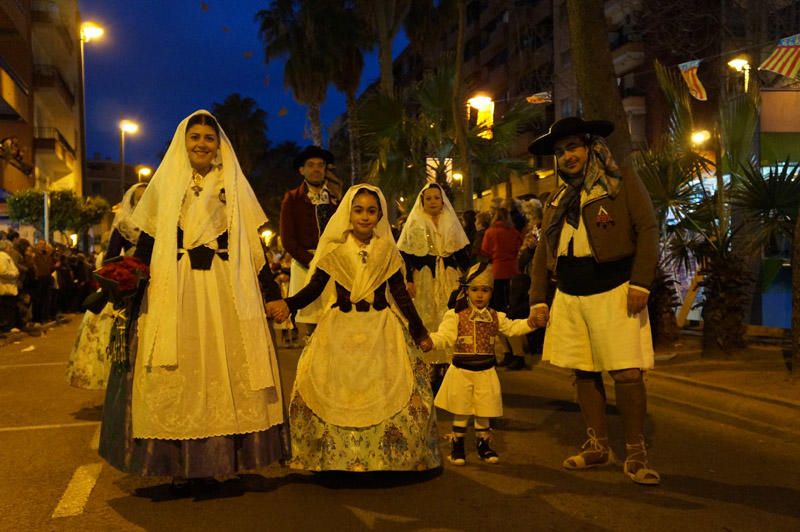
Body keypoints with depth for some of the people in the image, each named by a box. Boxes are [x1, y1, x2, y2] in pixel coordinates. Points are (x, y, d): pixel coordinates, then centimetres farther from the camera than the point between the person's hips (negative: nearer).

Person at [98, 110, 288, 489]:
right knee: (177, 375, 0)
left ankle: (215, 460, 10)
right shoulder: (165, 184, 9)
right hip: (173, 291, 0)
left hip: (226, 291, 1)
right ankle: (179, 465, 9)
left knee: (225, 372, 0)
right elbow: (145, 244, 6)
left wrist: (272, 294, 3)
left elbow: (252, 245, 8)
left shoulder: (235, 186, 10)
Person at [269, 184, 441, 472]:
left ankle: (389, 456, 14)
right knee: (334, 394, -1)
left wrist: (419, 330, 9)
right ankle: (333, 456, 15)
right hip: (340, 331, 0)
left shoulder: (387, 250, 2)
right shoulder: (334, 249, -2)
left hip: (381, 331, 1)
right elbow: (314, 287, -3)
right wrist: (288, 304, -21)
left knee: (389, 392, -3)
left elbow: (400, 293, 7)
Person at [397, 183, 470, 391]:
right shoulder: (414, 223, 3)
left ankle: (446, 365, 9)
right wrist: (409, 280, -10)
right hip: (425, 279, -2)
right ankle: (429, 368, 4)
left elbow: (462, 252, 12)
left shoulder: (452, 222, 11)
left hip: (449, 278, 3)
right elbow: (406, 254, -1)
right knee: (427, 321, -2)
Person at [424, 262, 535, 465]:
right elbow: (444, 337, -15)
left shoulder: (496, 317, 5)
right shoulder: (455, 315, -7)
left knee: (484, 412, 11)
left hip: (486, 372, 3)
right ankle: (457, 447, 19)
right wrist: (429, 340, -35)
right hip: (461, 371, -3)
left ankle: (483, 445, 27)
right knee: (460, 412, 6)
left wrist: (531, 322, -7)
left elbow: (513, 327, 9)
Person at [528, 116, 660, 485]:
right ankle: (598, 447, 20)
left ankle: (636, 455, 3)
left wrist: (641, 283, -15)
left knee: (627, 373, -9)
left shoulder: (623, 182, 3)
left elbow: (647, 230, -5)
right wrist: (538, 299, 11)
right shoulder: (558, 199, 18)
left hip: (614, 291, -5)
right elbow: (542, 252, 19)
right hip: (569, 296, 6)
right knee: (584, 372, 8)